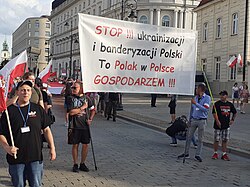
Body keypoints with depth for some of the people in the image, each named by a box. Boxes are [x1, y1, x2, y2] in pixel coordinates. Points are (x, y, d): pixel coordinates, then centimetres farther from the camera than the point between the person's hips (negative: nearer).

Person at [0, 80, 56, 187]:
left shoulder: (38, 109, 3)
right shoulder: (9, 111, -1)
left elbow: (46, 129, 9)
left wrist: (52, 148, 3)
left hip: (35, 157, 1)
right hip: (16, 157, -1)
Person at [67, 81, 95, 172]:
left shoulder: (86, 98, 6)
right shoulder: (70, 98, -3)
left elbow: (93, 110, 17)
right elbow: (71, 112, -14)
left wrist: (90, 119, 4)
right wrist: (82, 108, -11)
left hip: (85, 125, 3)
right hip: (74, 126, -3)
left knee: (85, 145, 6)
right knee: (75, 145, 4)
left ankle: (82, 164, 20)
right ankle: (75, 164, 17)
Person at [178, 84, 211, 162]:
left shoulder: (207, 98, -7)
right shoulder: (195, 97, 10)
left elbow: (205, 109, -21)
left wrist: (196, 103, -24)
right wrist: (190, 119, 18)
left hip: (202, 121, -5)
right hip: (193, 119, 5)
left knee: (200, 139, 4)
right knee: (189, 137, 6)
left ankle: (197, 155, 14)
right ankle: (186, 153, 16)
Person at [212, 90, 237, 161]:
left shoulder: (230, 104, 8)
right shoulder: (217, 104, -5)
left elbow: (234, 113, 21)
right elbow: (214, 113, -10)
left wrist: (232, 119, 8)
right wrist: (217, 121, -20)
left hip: (226, 125, 4)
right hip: (218, 125, -3)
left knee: (225, 140, 8)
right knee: (216, 140, 1)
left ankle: (224, 154, 16)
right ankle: (215, 153, 15)